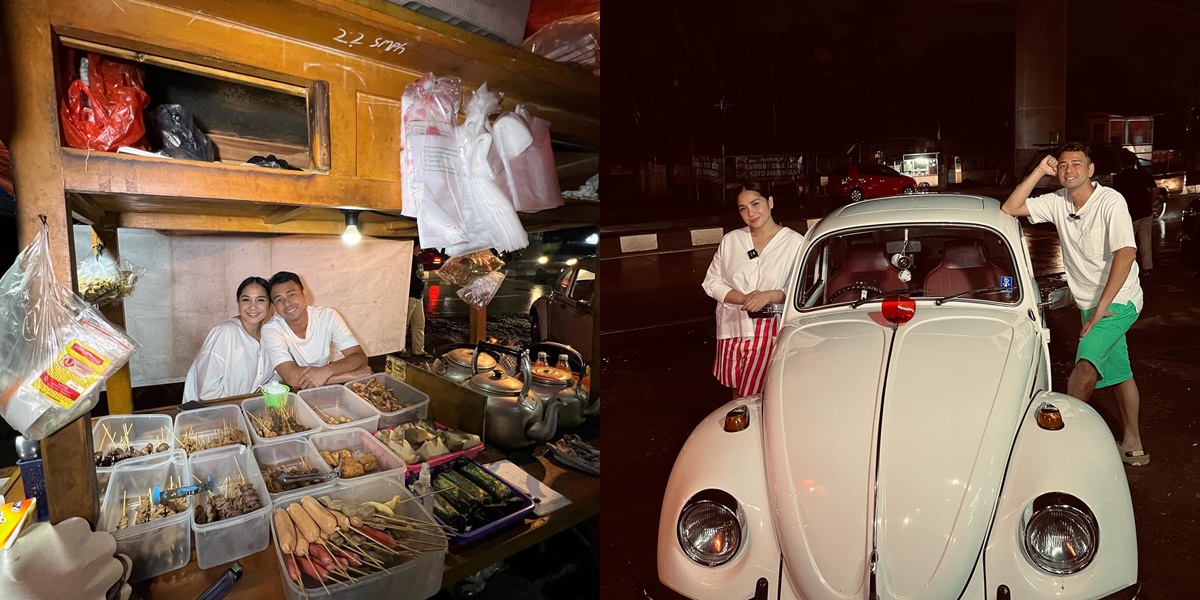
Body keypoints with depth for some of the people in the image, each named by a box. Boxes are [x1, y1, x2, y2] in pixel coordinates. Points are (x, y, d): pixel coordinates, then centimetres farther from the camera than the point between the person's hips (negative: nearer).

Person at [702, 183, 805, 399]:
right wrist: (744, 299, -11)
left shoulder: (795, 243, -5)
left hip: (770, 332, -4)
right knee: (737, 392, 16)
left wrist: (769, 295, -24)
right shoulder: (730, 240, 6)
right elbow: (711, 282, 4)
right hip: (733, 328, 4)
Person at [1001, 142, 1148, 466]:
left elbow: (1125, 254, -24)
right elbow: (1010, 208, -5)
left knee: (1086, 365, -23)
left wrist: (1102, 306, -25)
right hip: (1091, 303, 7)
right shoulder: (1058, 202, 0)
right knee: (1118, 372, 17)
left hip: (1118, 300, -7)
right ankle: (1133, 445, 29)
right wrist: (1039, 171, -10)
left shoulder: (1110, 201, -18)